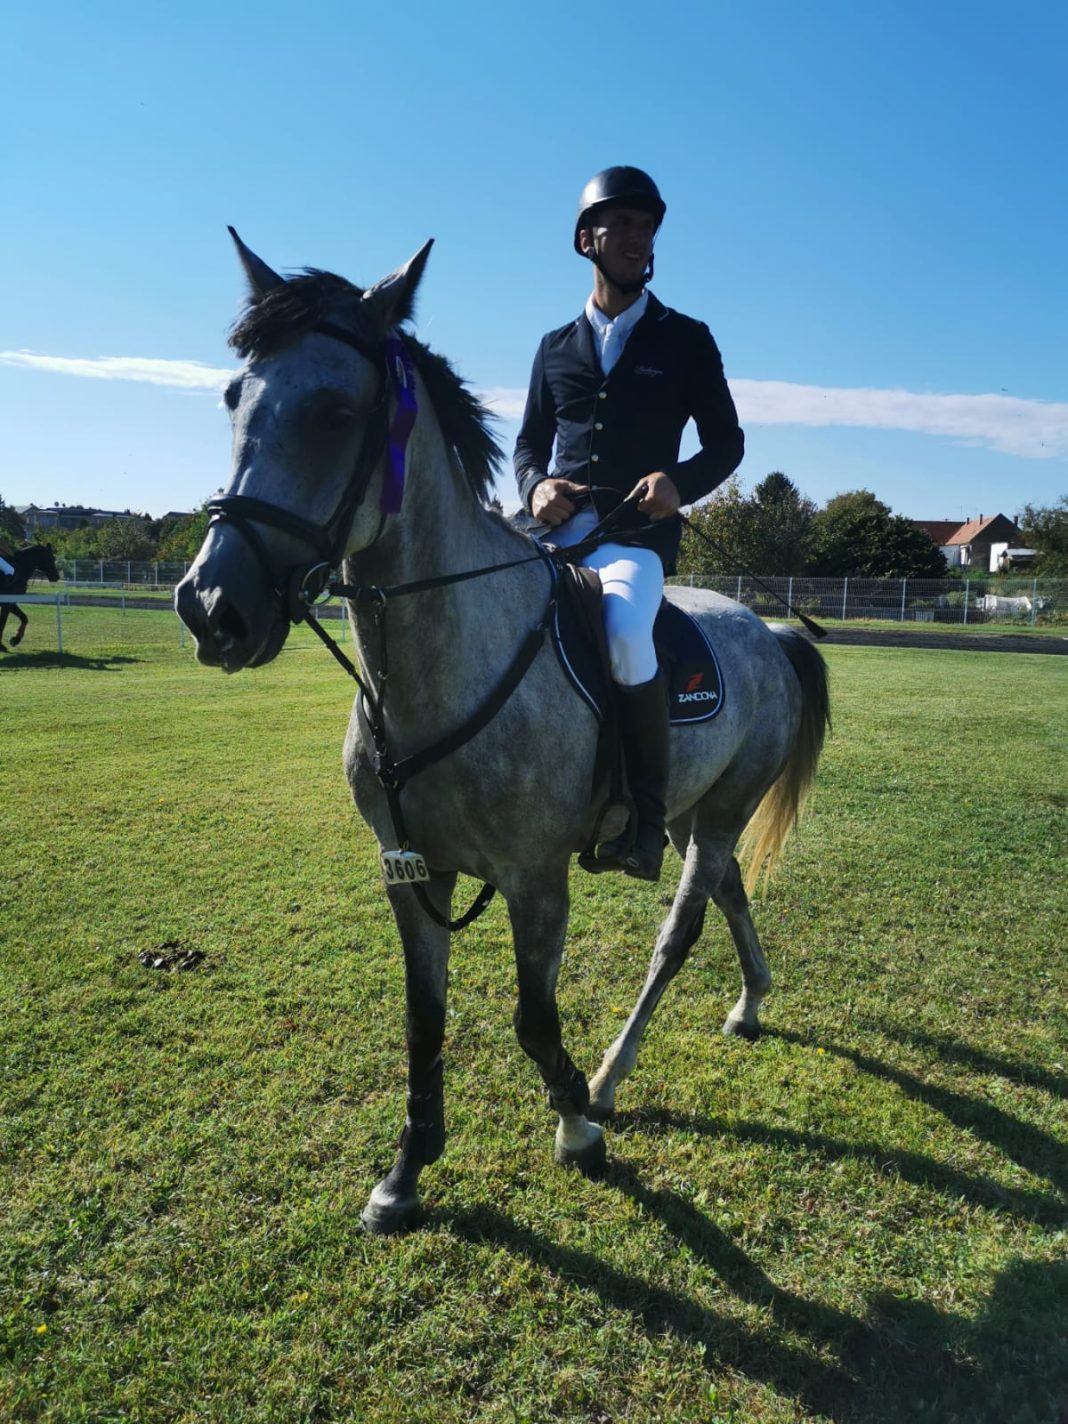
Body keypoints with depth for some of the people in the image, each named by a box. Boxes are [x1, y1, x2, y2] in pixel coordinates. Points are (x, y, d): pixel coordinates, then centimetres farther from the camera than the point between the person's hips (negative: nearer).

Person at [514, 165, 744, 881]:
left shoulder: (686, 339, 12)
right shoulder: (555, 347, 20)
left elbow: (727, 440, 10)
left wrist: (681, 481, -12)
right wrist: (536, 487, -2)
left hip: (638, 532, -3)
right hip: (555, 528, 3)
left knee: (625, 635, -35)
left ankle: (647, 817, -17)